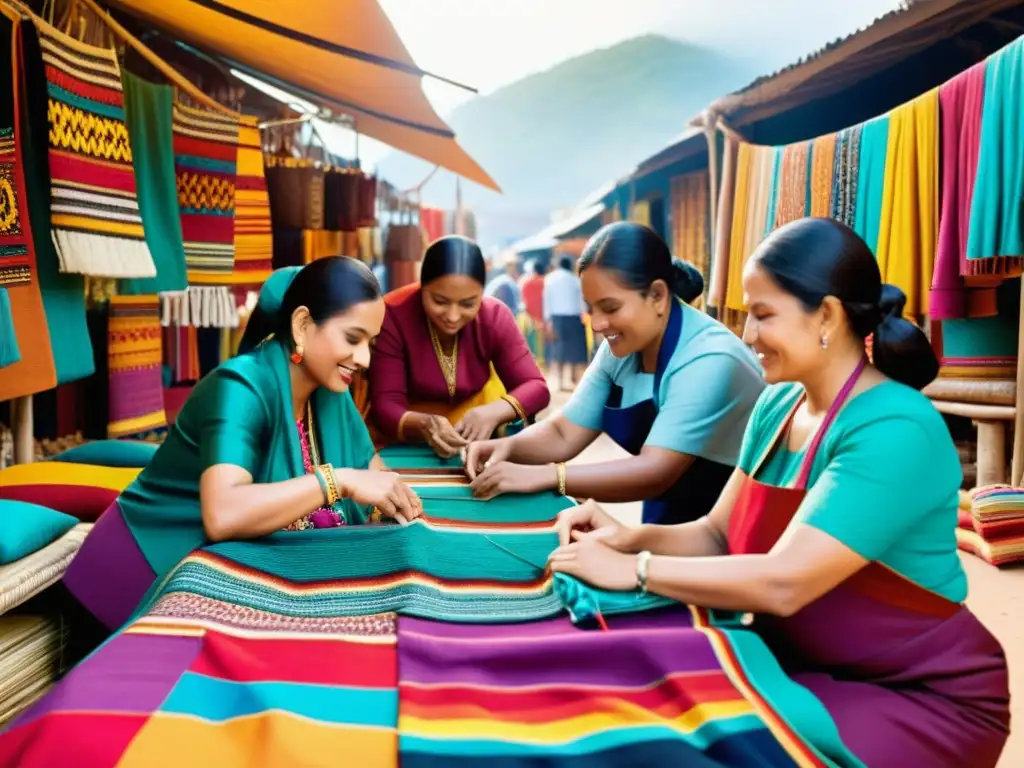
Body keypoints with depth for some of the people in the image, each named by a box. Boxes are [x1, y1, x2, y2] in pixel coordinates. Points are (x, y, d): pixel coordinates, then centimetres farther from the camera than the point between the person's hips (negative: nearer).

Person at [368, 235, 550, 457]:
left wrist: (494, 412, -41)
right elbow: (385, 406, -26)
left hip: (475, 434, 3)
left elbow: (536, 387, -19)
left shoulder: (495, 316, -18)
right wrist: (423, 424, -49)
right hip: (406, 436, -3)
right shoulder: (392, 316, -25)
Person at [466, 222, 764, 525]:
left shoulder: (709, 361, -25)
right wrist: (508, 446, -20)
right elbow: (563, 435, 0)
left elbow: (655, 472, -31)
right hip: (667, 518, 6)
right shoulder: (620, 349, -2)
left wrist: (542, 476, -36)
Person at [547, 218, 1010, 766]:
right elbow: (719, 535, 3)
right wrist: (631, 537, -16)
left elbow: (783, 583, -31)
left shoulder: (895, 431, -25)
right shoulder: (778, 405, 0)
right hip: (802, 661, 6)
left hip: (920, 697, -6)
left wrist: (633, 569, -24)